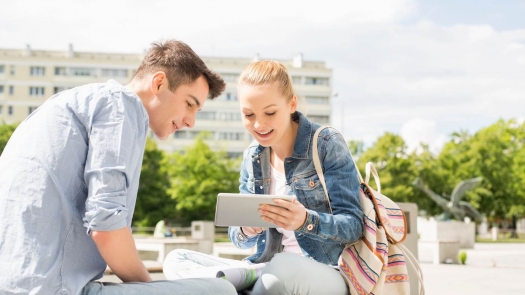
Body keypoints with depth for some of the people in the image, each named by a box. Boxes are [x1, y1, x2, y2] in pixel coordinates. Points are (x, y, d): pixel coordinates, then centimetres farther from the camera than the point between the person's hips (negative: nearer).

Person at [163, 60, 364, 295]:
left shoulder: (328, 145, -7)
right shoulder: (252, 158, 8)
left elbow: (354, 225, -12)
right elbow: (240, 238, 8)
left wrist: (306, 221, -32)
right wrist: (246, 230, -17)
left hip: (327, 273, -6)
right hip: (268, 268, 6)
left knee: (283, 268, -40)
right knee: (176, 260, -8)